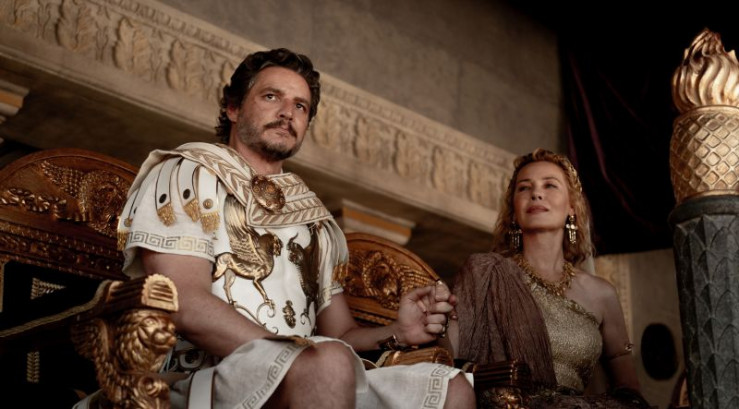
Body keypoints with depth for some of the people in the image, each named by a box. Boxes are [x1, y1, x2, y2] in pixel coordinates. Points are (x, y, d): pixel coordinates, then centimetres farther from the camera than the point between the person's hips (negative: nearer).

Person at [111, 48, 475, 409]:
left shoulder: (314, 217, 26)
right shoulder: (189, 176, 6)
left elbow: (339, 334, 23)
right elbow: (186, 305, -10)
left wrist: (397, 333, 0)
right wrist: (300, 358, -19)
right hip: (203, 378, -6)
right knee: (330, 363, -36)